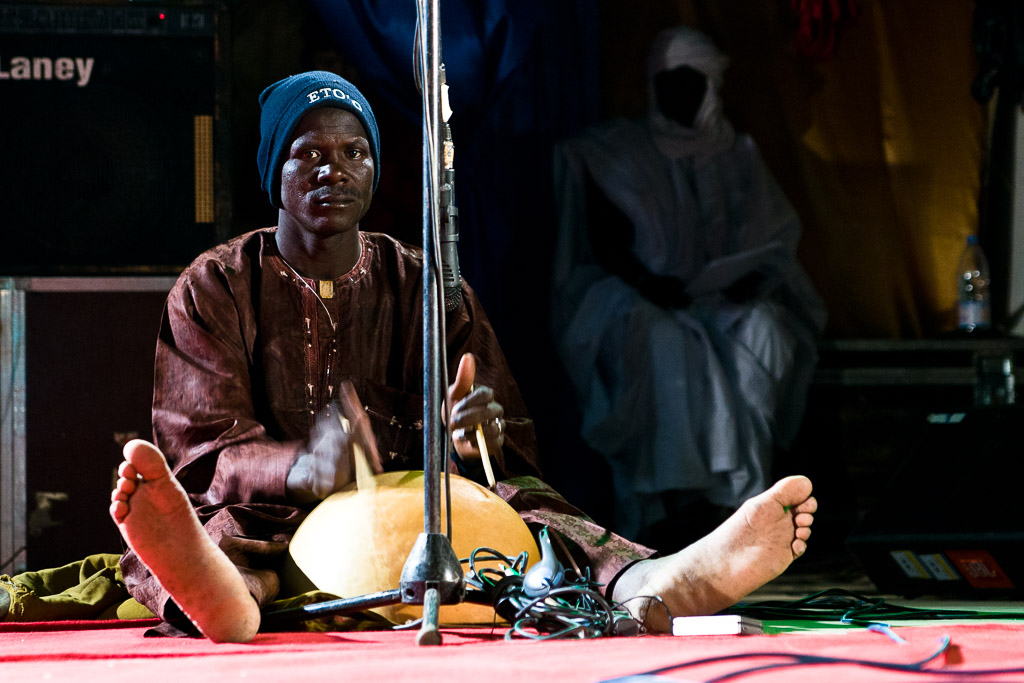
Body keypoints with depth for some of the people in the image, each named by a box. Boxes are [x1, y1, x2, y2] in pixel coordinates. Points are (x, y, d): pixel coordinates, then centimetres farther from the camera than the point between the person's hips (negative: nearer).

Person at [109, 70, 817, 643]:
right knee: (212, 528, -36)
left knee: (521, 501, -28)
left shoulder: (427, 288, 16)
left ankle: (652, 586, -62)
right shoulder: (213, 290, 9)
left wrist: (485, 437, -18)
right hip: (271, 528, -2)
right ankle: (216, 591, -77)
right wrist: (301, 466, -29)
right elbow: (199, 448, -6)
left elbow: (519, 448, 10)